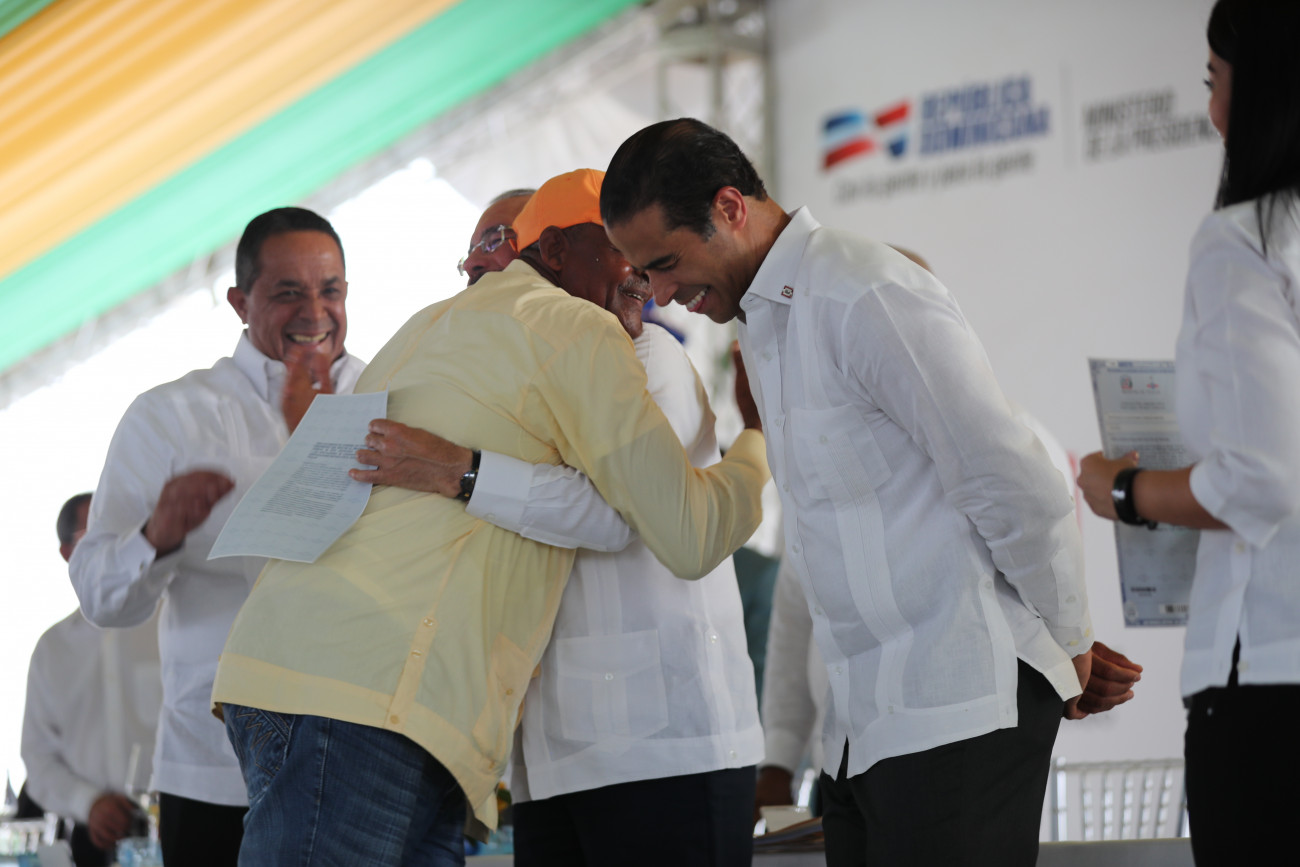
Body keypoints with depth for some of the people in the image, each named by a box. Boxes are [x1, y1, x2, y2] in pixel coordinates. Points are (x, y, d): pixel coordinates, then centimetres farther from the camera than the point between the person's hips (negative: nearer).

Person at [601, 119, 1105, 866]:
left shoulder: (866, 298, -15)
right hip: (866, 720, 9)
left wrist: (1070, 642, -4)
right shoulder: (761, 321, 16)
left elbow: (1016, 487, -15)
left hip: (964, 703, -9)